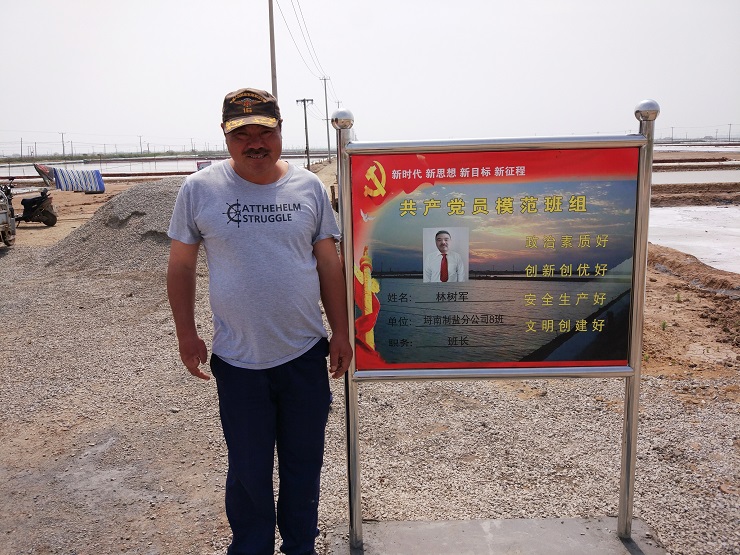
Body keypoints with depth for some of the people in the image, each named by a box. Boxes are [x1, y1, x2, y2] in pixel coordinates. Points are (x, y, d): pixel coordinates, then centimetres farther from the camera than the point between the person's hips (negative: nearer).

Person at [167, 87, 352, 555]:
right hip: (238, 362, -1)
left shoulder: (309, 187, 0)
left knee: (304, 463, 16)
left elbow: (329, 263, 4)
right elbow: (181, 265, 3)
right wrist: (187, 335, 0)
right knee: (249, 469, 13)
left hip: (306, 356, 2)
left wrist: (341, 332, 3)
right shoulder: (199, 189, -4)